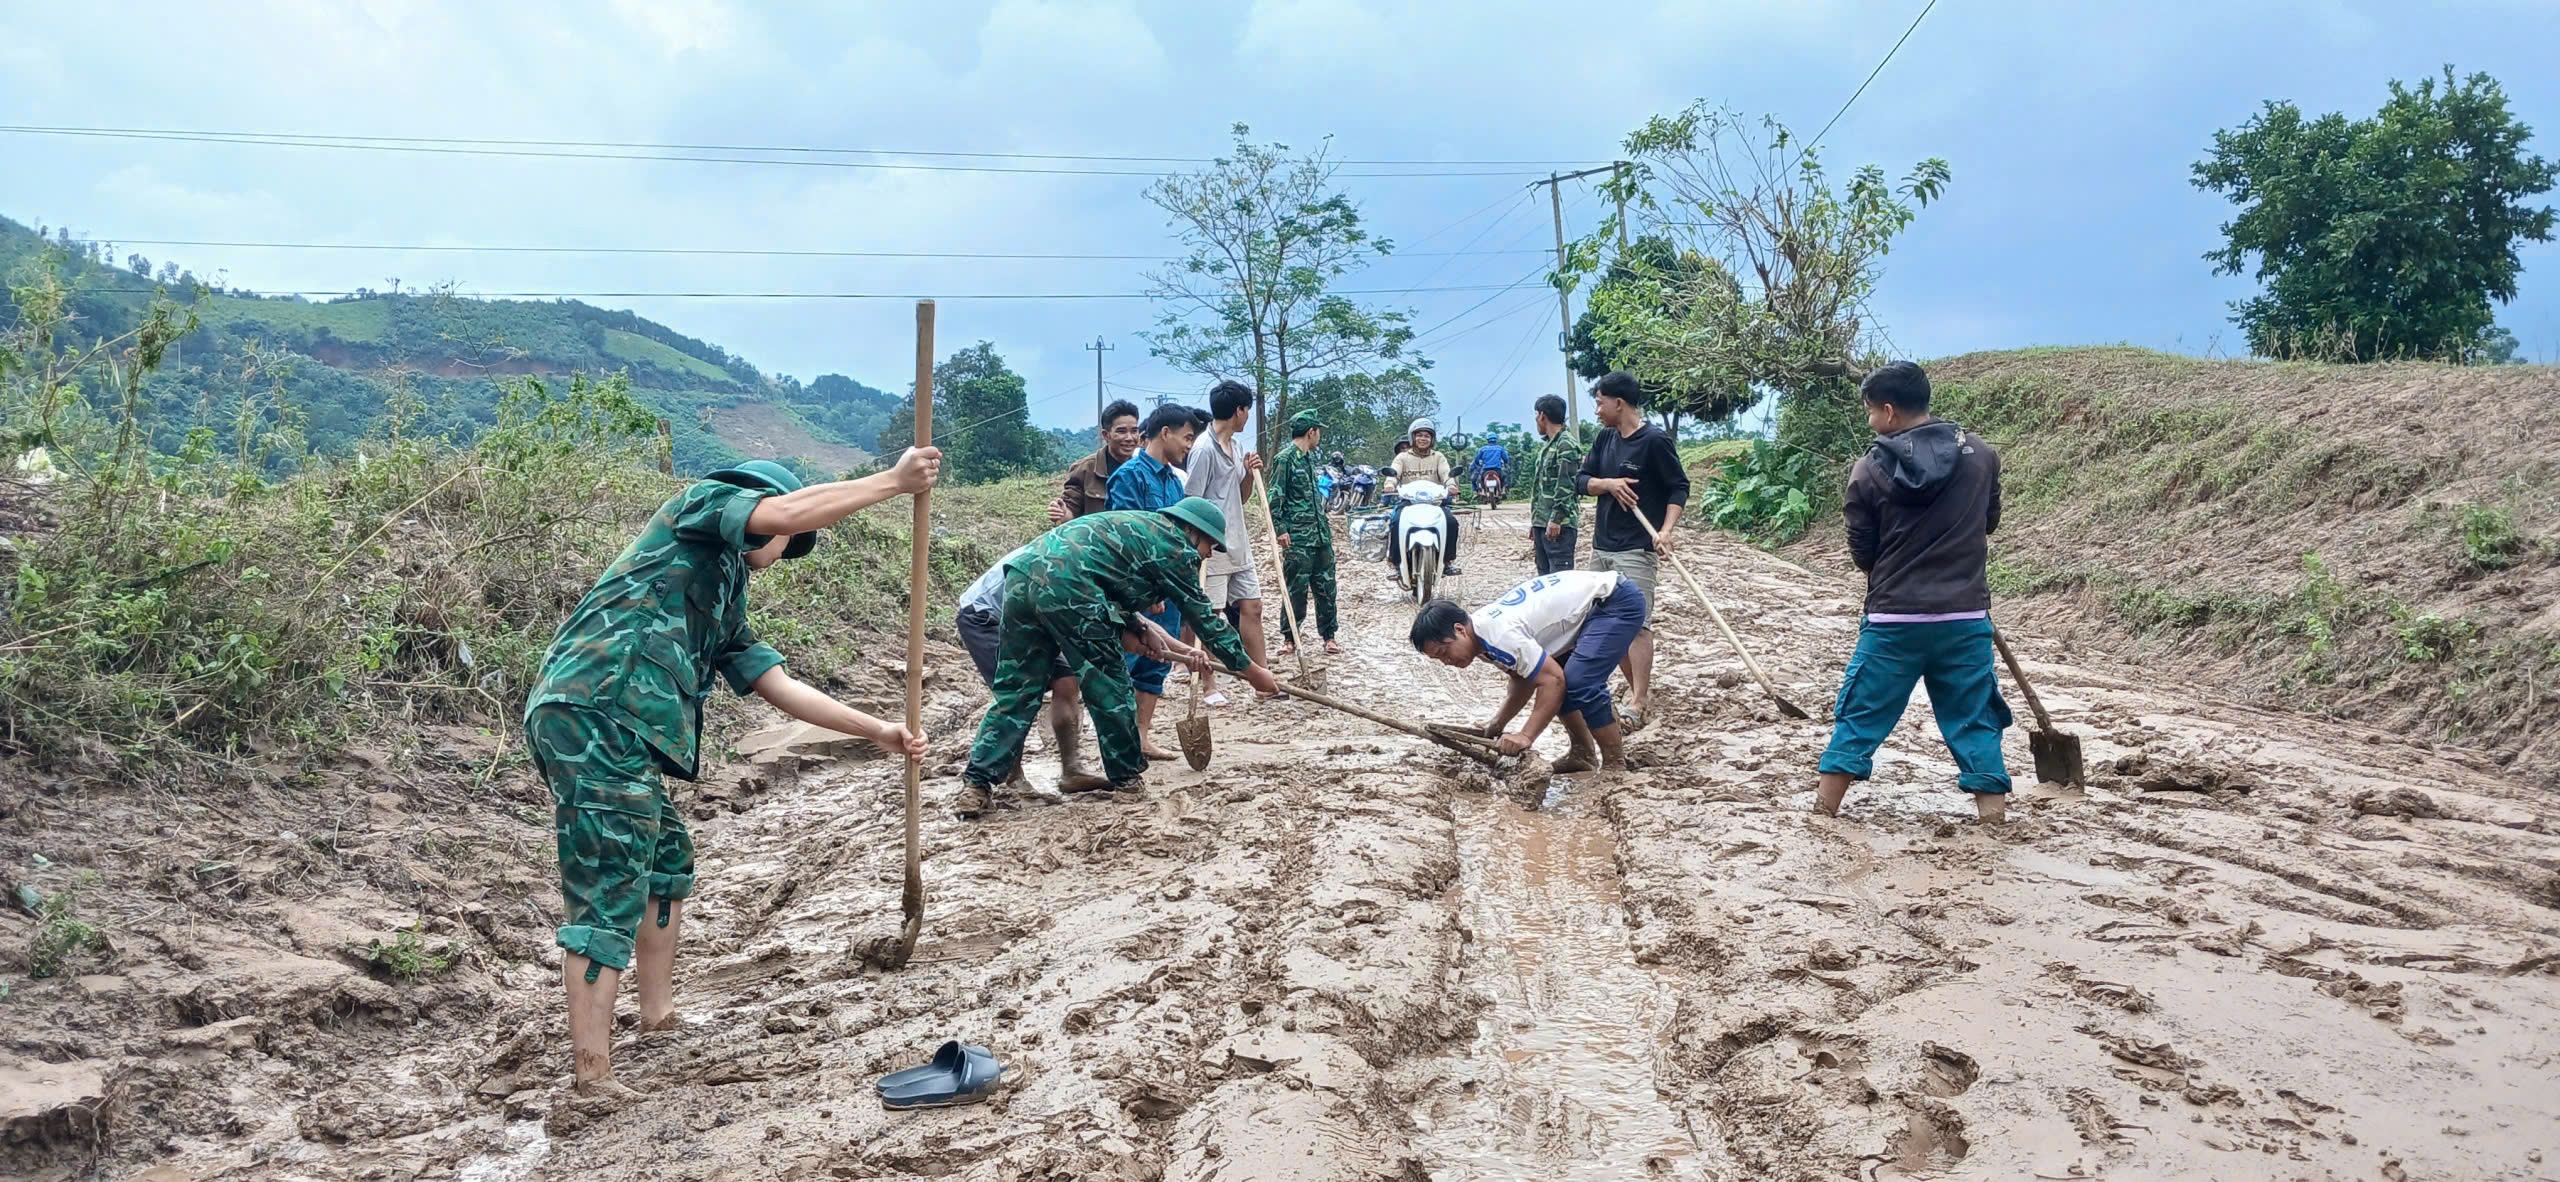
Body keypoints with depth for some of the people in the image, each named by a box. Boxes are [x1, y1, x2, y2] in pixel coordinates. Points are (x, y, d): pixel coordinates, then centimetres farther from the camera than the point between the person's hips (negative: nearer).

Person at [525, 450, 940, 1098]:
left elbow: (781, 687, 28)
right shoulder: (699, 505, 8)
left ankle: (658, 1013, 37)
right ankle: (594, 1073, -7)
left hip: (614, 732, 10)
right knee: (608, 894, -9)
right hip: (596, 714, -10)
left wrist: (877, 731, 26)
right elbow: (789, 510, -10)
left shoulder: (725, 607, 31)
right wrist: (896, 480, -6)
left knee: (667, 856, 24)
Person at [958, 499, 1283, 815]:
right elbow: (1204, 617, 12)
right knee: (1110, 687, 9)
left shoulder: (1141, 526, 33)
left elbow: (1123, 604, 39)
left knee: (1016, 691, 11)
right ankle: (1127, 775, 22)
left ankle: (977, 782, 3)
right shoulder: (1175, 546, 8)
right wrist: (1252, 671, 22)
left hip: (1022, 575, 8)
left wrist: (1180, 652, 44)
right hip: (1067, 586, -8)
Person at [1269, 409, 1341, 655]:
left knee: (1325, 585, 8)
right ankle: (1291, 637, 8)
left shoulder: (1310, 457, 16)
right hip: (1297, 537, -8)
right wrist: (1280, 530, -19)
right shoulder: (1285, 458, -9)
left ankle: (1329, 635, 15)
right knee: (1297, 588, -2)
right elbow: (1275, 497, -13)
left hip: (1320, 533, 8)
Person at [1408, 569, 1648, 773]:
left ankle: (1615, 765, -8)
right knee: (1542, 674, 10)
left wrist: (1526, 736, -26)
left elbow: (1554, 680, -28)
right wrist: (1497, 725, 2)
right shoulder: (1484, 633, 3)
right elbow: (1524, 682, 12)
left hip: (1619, 601, -10)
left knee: (1579, 682, -23)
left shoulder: (1499, 635, -28)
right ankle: (1584, 754, 18)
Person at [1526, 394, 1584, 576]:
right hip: (1541, 524, 9)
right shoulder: (1546, 446, 19)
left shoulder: (1567, 445, -9)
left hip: (1559, 525, -9)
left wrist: (1556, 519, -21)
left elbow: (1567, 486, -17)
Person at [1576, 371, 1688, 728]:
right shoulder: (1606, 438, 9)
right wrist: (1608, 483, -12)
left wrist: (1667, 530, -21)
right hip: (1601, 546, 8)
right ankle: (1636, 688, 21)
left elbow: (1679, 487, -7)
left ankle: (1638, 704, -12)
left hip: (1637, 550, -8)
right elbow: (1581, 481, 10)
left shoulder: (1654, 441, -11)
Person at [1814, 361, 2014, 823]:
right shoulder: (1981, 455, -1)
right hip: (1966, 617, 2)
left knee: (1861, 712, 10)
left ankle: (1826, 803, 17)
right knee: (1974, 716, 11)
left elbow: (1861, 554, 1)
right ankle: (1993, 811, 11)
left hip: (1893, 618, -2)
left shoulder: (1870, 469, -8)